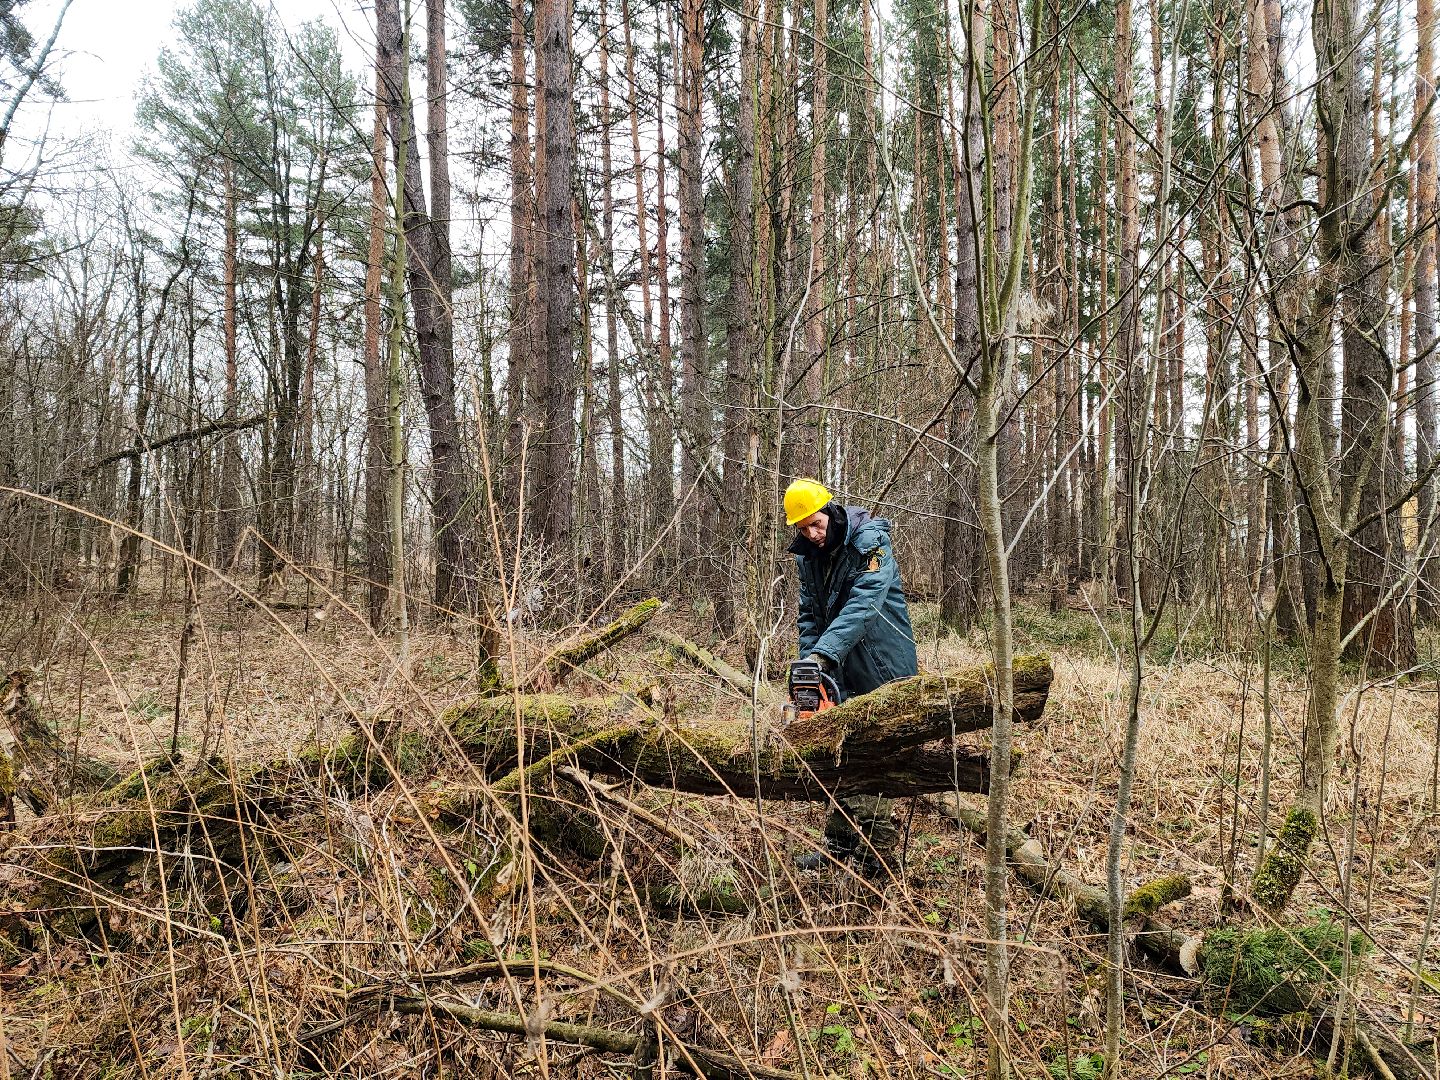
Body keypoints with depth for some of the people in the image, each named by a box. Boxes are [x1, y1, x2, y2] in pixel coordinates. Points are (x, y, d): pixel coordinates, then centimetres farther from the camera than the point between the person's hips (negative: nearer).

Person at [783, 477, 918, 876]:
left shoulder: (870, 541, -17)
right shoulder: (808, 555, 5)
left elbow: (861, 605, -30)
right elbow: (809, 615, 7)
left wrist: (822, 654, -39)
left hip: (882, 671, -7)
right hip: (844, 674, 7)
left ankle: (876, 857, 4)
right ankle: (840, 847, 25)